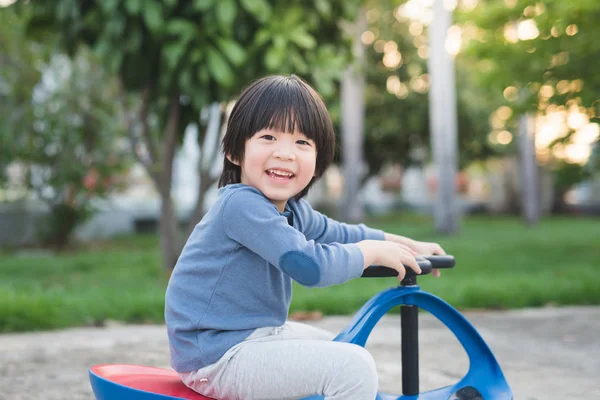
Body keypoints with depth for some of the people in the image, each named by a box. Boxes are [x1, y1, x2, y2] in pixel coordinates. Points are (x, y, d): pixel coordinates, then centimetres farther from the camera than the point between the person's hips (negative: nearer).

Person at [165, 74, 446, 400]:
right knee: (353, 368, -19)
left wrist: (407, 245, 21)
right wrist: (372, 252, -14)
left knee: (346, 352, 27)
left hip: (255, 336, 11)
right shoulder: (241, 204, -23)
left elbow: (337, 234, 26)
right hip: (215, 358, -11)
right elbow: (310, 265, -31)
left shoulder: (291, 209, 8)